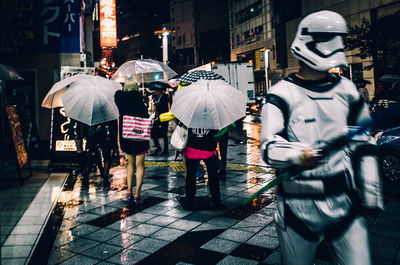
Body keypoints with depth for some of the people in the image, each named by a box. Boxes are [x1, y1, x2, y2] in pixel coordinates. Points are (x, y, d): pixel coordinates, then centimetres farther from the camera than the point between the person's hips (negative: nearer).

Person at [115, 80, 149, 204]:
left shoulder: (119, 98, 0)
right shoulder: (138, 99, -11)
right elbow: (145, 117, -10)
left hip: (125, 137, 4)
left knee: (130, 164, 19)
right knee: (139, 165, 6)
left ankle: (129, 192, 15)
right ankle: (137, 195, 4)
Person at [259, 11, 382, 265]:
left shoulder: (346, 90, 9)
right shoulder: (283, 93, -7)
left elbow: (364, 144, 15)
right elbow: (270, 147, -13)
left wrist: (370, 189, 9)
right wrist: (299, 155, -33)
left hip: (344, 199, 4)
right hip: (299, 204, -3)